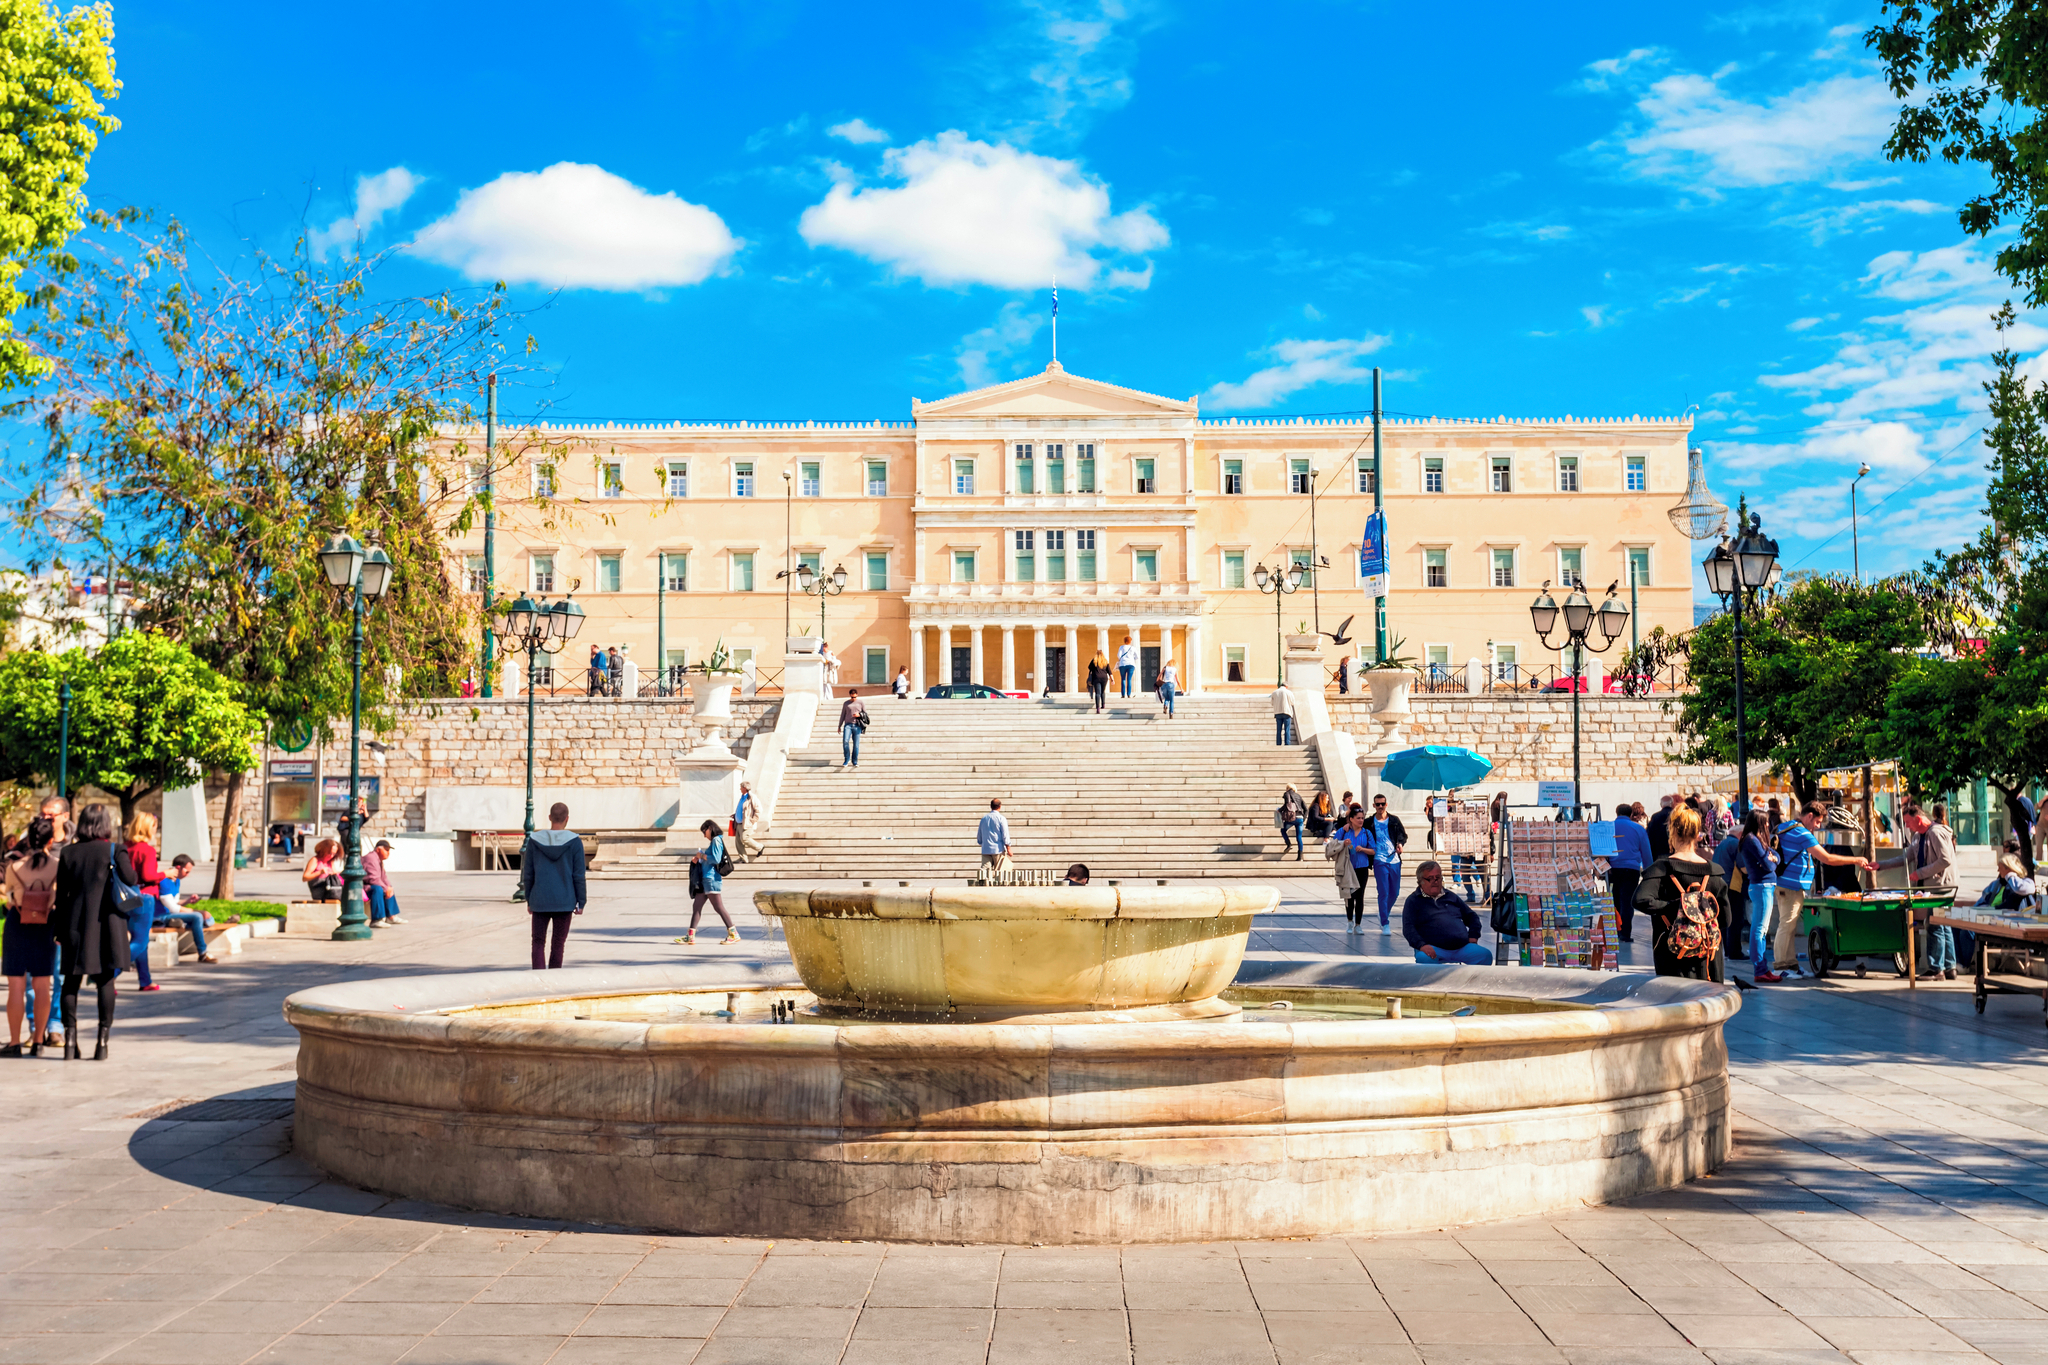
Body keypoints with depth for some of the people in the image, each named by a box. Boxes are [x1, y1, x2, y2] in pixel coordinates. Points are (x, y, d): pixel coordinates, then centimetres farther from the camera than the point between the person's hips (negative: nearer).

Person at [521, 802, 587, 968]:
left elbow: (528, 874, 4)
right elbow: (579, 876, -5)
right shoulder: (574, 841, -7)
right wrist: (581, 902, 3)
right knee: (558, 944, 9)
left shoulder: (534, 840, -1)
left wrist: (529, 900, 14)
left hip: (539, 902, 1)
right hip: (564, 902, -1)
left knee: (538, 942, 5)